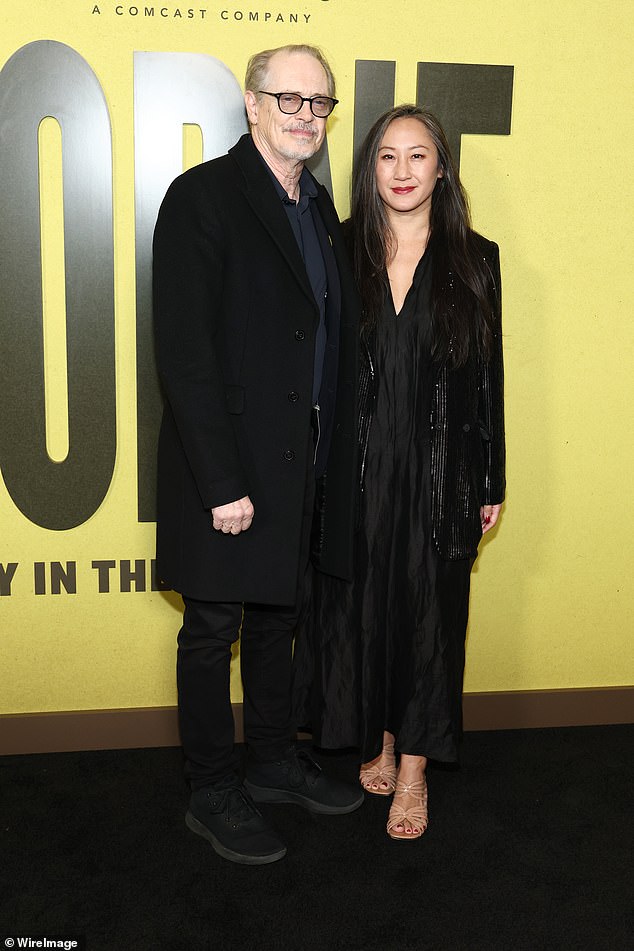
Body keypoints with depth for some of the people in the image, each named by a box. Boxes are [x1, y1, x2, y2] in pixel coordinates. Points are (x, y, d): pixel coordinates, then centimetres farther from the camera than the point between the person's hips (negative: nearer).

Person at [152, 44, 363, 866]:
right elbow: (182, 352, -17)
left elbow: (333, 340, 13)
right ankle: (213, 794, 23)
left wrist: (330, 455, 7)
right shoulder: (202, 197, -12)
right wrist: (221, 482, -20)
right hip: (228, 467, -7)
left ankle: (275, 763, 36)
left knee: (276, 617, 19)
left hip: (299, 464, 7)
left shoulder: (319, 206, 12)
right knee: (213, 630, 7)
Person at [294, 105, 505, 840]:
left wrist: (490, 483, 2)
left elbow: (488, 376, 2)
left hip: (439, 475, -1)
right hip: (357, 470, 1)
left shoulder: (474, 261, 1)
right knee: (359, 606, 10)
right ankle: (377, 744, 31)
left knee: (428, 611, 7)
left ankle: (415, 767, 22)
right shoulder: (342, 253, 2)